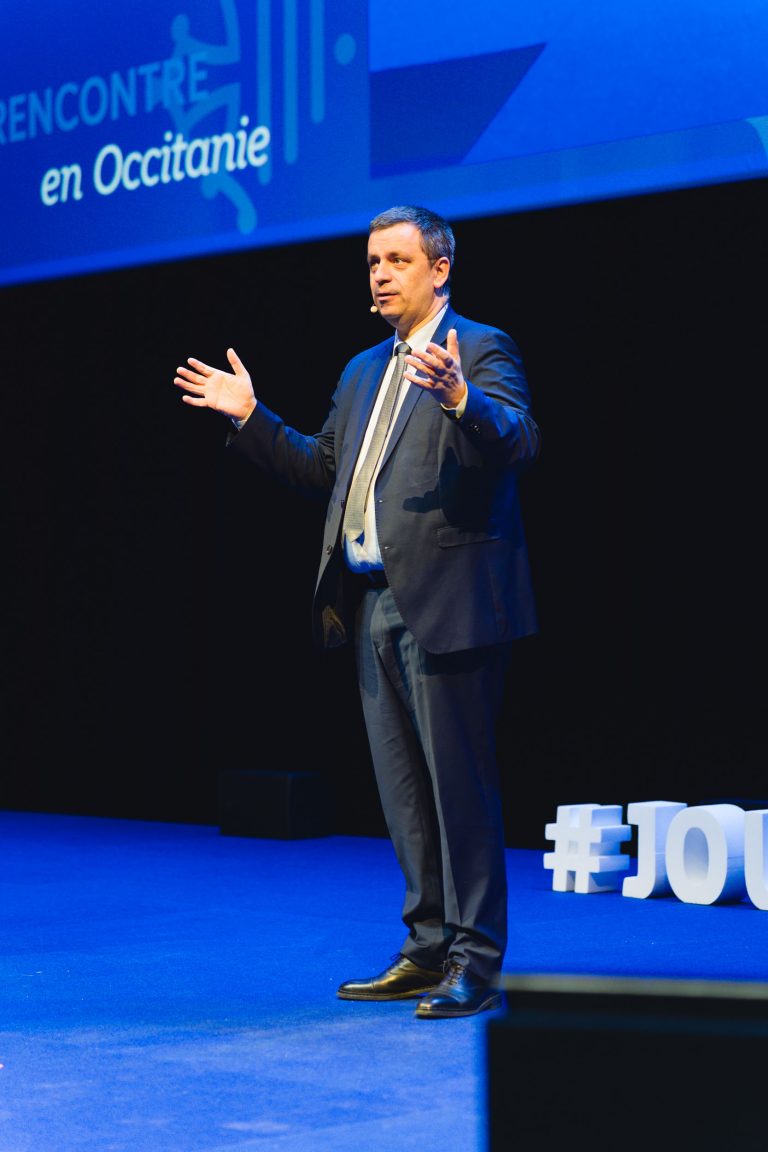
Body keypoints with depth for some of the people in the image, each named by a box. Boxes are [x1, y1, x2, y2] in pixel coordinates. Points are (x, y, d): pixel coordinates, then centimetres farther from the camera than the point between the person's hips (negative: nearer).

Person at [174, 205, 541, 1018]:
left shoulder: (480, 351, -4)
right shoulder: (364, 371, 20)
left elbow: (518, 441, -20)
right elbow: (321, 468, 24)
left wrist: (459, 398, -38)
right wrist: (249, 417, 16)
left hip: (446, 601, -8)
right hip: (376, 605, 8)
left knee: (460, 784, -6)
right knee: (404, 789, 12)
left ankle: (476, 963, -1)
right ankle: (429, 949, 21)